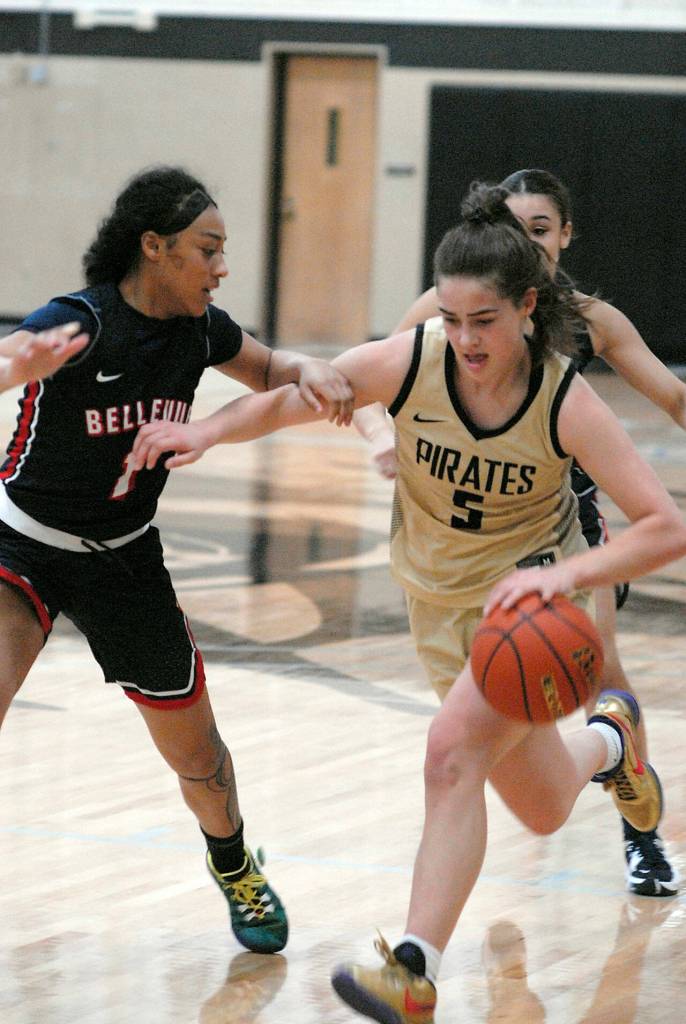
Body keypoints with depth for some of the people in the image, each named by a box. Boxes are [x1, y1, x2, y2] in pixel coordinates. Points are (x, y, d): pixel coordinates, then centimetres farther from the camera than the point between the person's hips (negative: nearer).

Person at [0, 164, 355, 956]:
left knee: (195, 749, 14)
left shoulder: (199, 329, -8)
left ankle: (233, 865, 44)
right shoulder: (81, 324, -26)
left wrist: (310, 374, -13)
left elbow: (268, 372, 12)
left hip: (123, 561, 5)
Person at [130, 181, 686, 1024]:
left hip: (532, 595, -4)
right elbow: (286, 400, -6)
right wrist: (202, 432, -25)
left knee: (454, 748, -29)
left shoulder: (565, 402, -25)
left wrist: (568, 573, -42)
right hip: (442, 600, 4)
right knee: (544, 811, 17)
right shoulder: (407, 363, -20)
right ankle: (606, 740, 54)